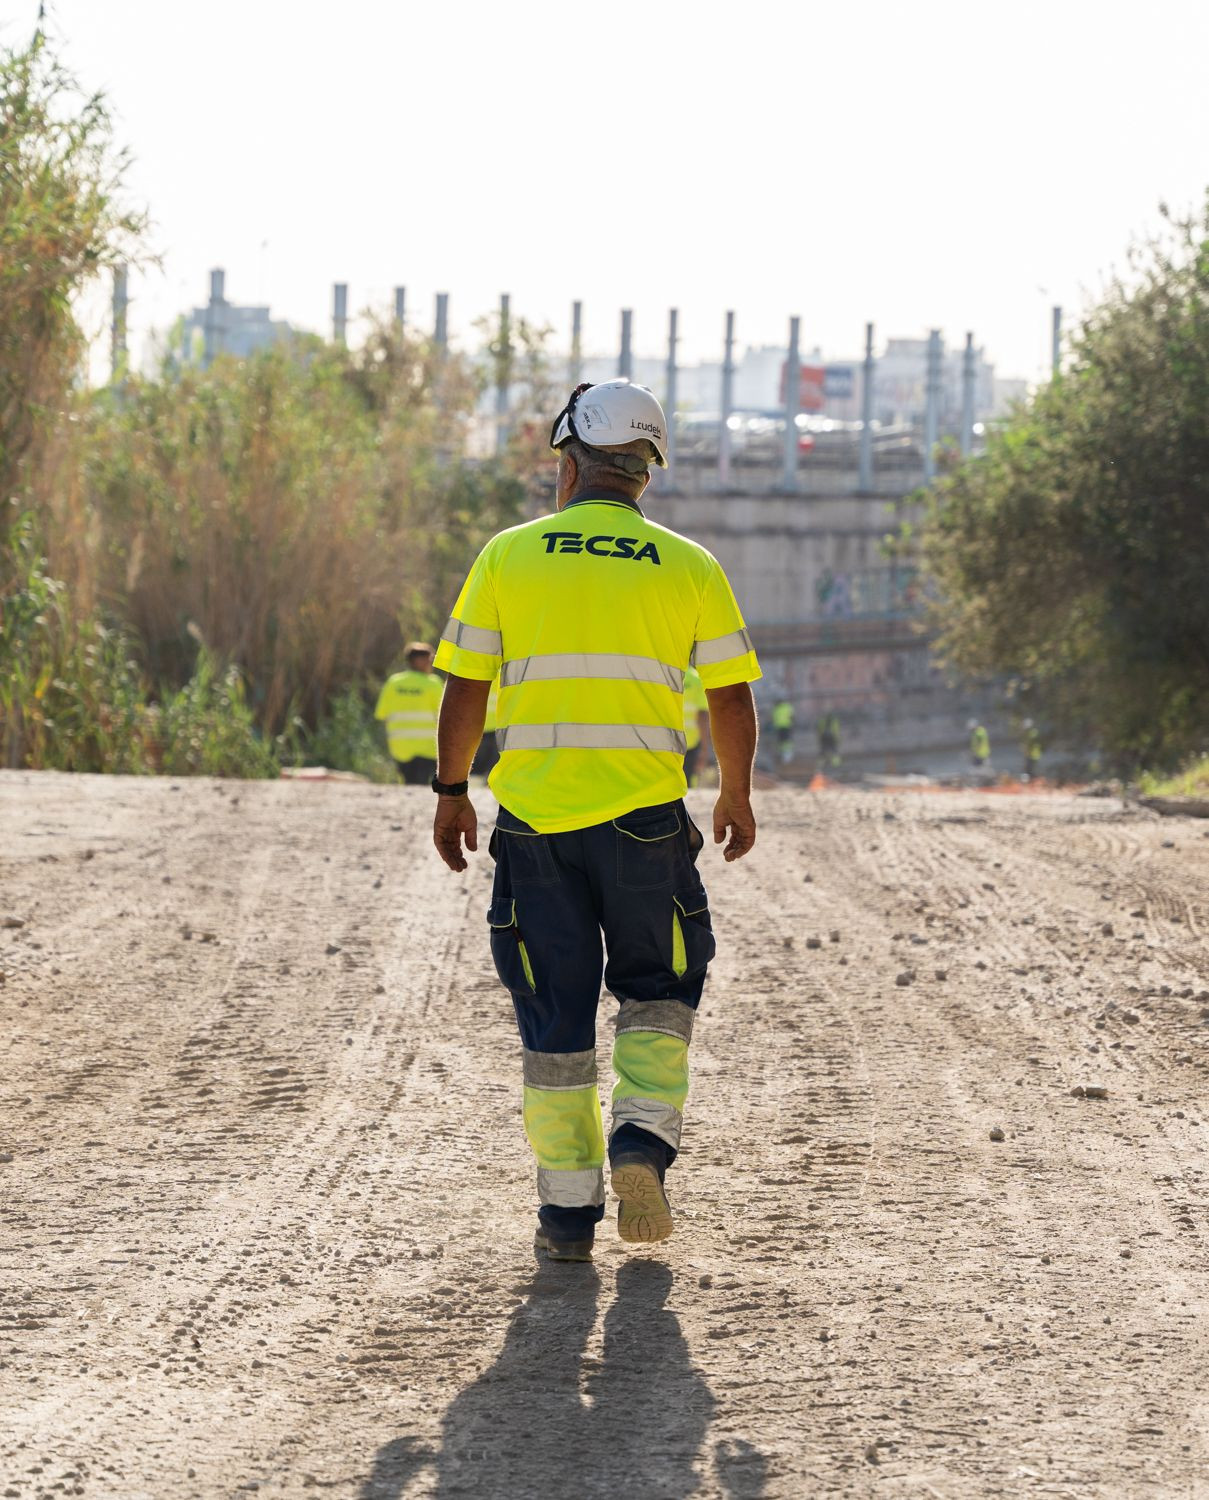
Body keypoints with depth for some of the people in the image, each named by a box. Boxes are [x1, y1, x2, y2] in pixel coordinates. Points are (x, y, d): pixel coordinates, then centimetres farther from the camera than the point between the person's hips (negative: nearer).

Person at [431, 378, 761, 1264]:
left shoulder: (510, 557, 1)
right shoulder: (689, 568, 2)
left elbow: (465, 690, 2)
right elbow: (732, 699, 3)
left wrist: (451, 793, 14)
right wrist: (737, 797, 19)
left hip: (533, 823, 0)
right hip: (645, 822, 0)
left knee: (556, 1015, 8)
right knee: (658, 990, 19)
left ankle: (569, 1211, 7)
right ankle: (644, 1139, -3)